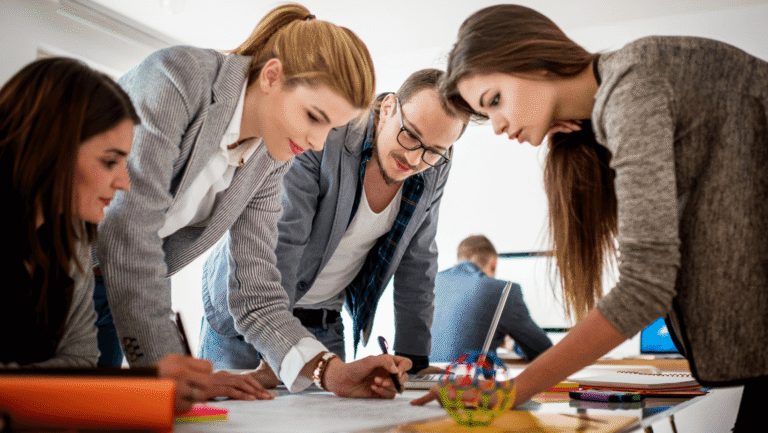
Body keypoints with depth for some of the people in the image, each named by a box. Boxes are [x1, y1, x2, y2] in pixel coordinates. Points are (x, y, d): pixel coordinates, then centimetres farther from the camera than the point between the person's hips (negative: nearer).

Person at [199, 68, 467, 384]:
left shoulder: (435, 169, -9)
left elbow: (417, 263, 1)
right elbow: (270, 249, -34)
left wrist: (413, 359, -1)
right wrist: (299, 357, -46)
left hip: (326, 322, 4)